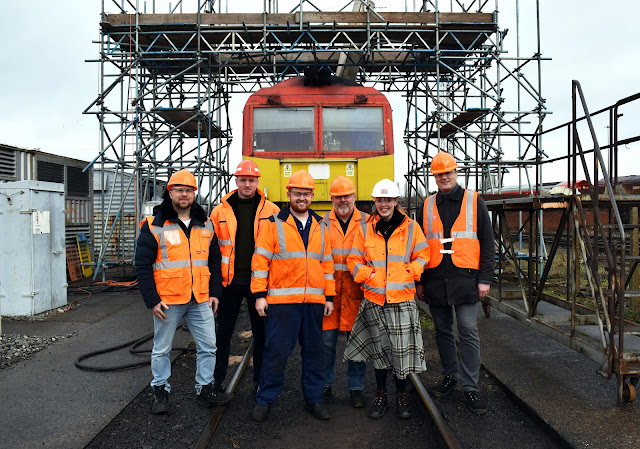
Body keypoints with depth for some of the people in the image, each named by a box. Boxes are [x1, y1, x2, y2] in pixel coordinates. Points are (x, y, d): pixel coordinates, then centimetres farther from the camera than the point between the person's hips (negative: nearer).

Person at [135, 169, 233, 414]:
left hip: (201, 300, 3)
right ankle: (160, 391, 29)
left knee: (208, 346, 8)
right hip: (167, 301, -3)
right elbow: (143, 265, -6)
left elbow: (214, 262, 13)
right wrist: (152, 300, -11)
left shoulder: (206, 225, 8)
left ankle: (205, 390, 24)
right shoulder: (154, 225, -4)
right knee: (162, 349, 11)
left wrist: (215, 292, 6)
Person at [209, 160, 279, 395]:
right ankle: (216, 379, 25)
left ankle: (260, 381, 23)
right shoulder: (221, 210, 4)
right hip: (230, 279, 1)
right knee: (223, 332, 10)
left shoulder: (271, 210, 2)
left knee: (261, 333, 9)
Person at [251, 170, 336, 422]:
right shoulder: (274, 224, 1)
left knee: (313, 351, 12)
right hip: (281, 301, -4)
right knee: (276, 351, 1)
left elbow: (327, 262, 16)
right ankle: (265, 400, 16)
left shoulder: (320, 226, 14)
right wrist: (260, 295, -7)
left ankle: (314, 398, 25)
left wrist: (329, 296, 12)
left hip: (314, 301, 4)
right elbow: (260, 259, -2)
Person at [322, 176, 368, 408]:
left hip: (356, 290, 0)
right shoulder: (322, 223, 8)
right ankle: (324, 385, 22)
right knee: (327, 340, 5)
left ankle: (356, 388, 20)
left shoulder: (367, 222, 6)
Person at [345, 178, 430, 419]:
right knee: (379, 348, 11)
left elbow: (422, 255, 7)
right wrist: (367, 275, -5)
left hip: (402, 299, -1)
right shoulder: (366, 229, 5)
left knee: (402, 349, 2)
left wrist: (409, 273, -7)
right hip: (374, 299, 1)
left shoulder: (410, 227, 3)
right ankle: (380, 395, 25)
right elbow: (354, 259, 9)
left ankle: (401, 396, 21)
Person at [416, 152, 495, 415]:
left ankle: (470, 387, 5)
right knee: (443, 331, 12)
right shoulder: (427, 206, 11)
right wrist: (419, 281, 8)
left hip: (464, 277, -3)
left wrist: (485, 278, -4)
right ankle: (450, 376, 27)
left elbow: (487, 243, 3)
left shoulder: (474, 201, 4)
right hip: (435, 279, 3)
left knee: (468, 332, -3)